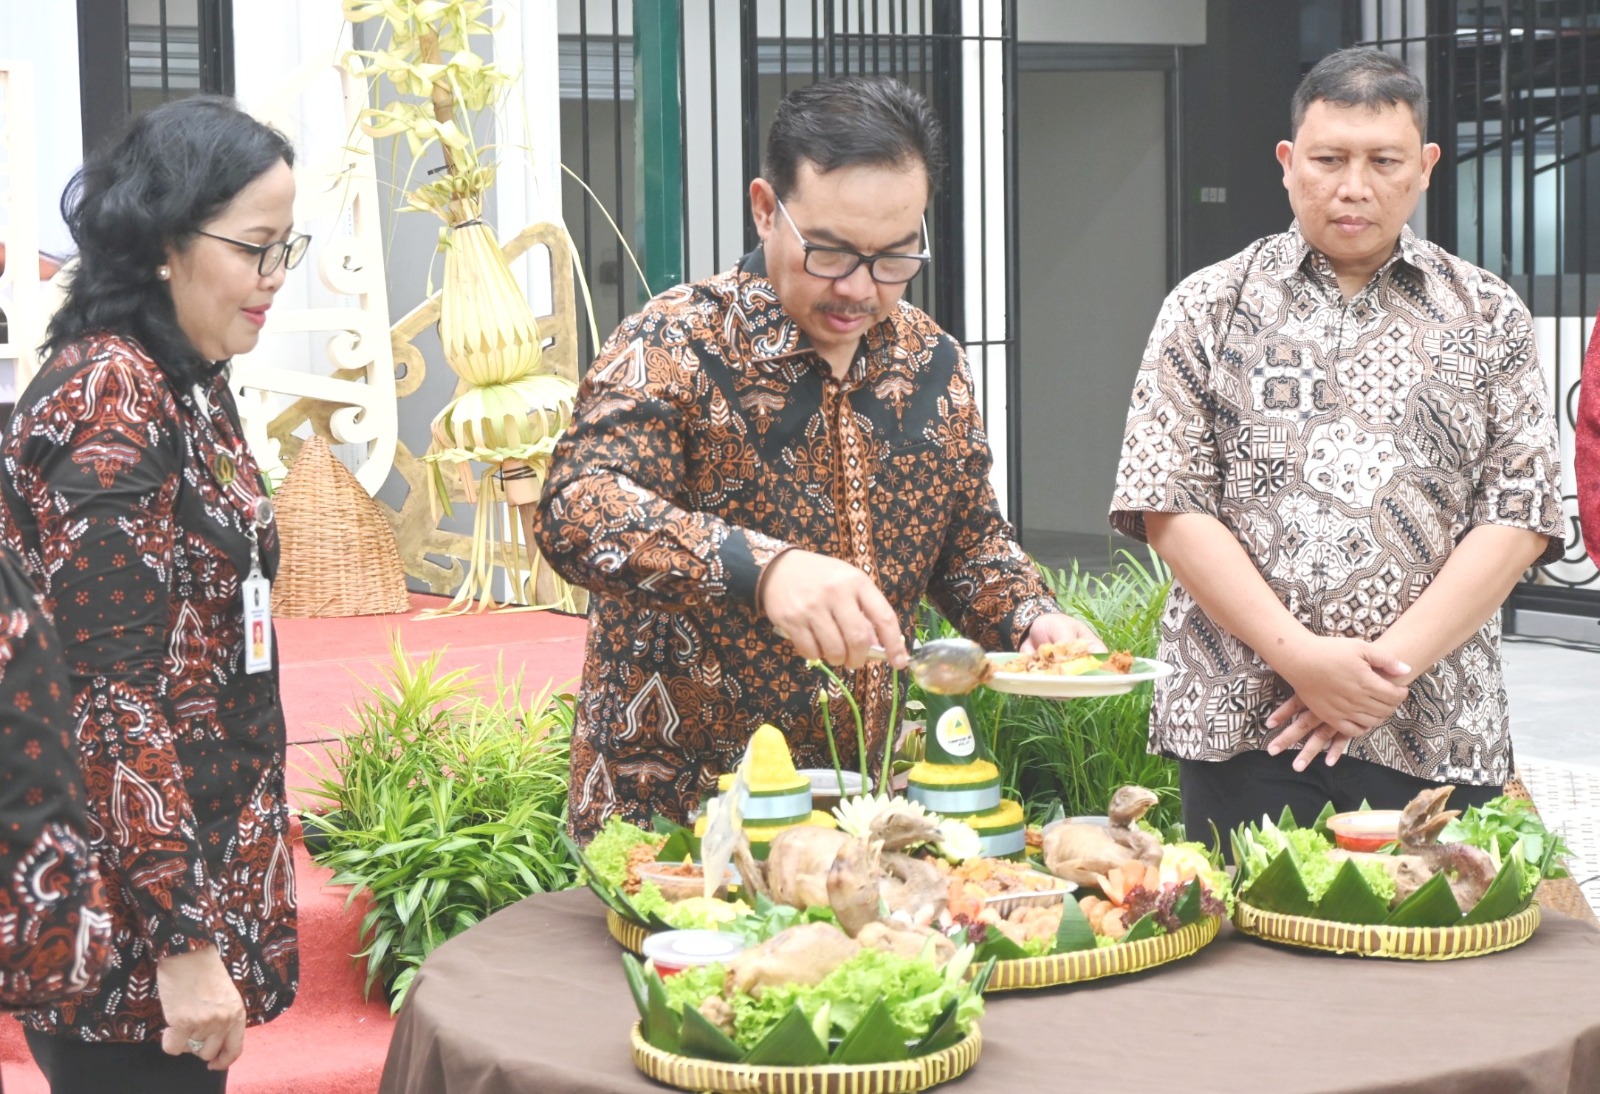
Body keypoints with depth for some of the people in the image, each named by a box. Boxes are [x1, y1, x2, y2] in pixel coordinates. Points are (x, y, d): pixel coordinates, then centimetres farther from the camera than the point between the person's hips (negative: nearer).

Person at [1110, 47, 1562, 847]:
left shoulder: (1489, 319, 8)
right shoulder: (1208, 309, 6)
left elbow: (1520, 515, 1)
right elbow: (1168, 507, -2)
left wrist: (1393, 661, -11)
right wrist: (1300, 655, -13)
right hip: (1240, 729, -1)